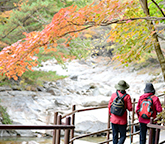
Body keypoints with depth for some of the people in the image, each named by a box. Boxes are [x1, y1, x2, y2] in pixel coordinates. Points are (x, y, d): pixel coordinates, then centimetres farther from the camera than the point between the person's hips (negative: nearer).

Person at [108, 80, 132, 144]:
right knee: (123, 136, 8)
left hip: (114, 119, 3)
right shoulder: (127, 96, -12)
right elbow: (130, 108, -9)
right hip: (122, 120, -3)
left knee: (115, 136, 14)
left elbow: (109, 106, 1)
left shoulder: (113, 95, -5)